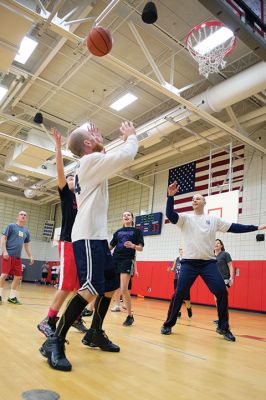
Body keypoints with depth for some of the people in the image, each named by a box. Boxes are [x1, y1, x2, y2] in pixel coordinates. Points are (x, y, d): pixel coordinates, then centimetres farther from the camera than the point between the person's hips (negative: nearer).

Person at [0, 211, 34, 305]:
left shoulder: (26, 231, 16)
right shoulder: (11, 226, 1)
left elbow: (27, 245, 22)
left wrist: (30, 256, 13)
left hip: (18, 257, 6)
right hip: (8, 255, -6)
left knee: (18, 277, 4)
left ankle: (12, 297, 15)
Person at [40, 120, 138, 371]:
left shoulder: (91, 165, 22)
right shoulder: (90, 160, -7)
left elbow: (115, 159, 35)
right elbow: (127, 156, -15)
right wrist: (131, 136, 3)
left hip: (96, 236, 11)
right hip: (88, 236, -11)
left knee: (111, 285, 14)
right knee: (91, 289, -18)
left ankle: (95, 334, 25)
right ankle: (55, 342, -10)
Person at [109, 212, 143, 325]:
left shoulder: (137, 231, 8)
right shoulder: (118, 232, 19)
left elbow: (141, 248, 0)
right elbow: (110, 246, 18)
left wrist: (133, 246, -19)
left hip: (127, 260, -4)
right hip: (115, 260, 4)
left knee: (124, 290, -11)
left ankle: (130, 316, 5)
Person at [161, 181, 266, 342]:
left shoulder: (213, 219, 9)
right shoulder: (186, 218, 5)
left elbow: (234, 227, 8)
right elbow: (170, 215, -12)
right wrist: (171, 196, -25)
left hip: (209, 262, 1)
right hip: (189, 262, -1)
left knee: (222, 292, -7)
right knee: (179, 293, -6)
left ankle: (223, 327, 12)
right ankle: (168, 324, 11)